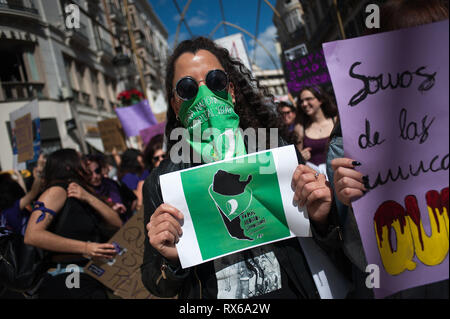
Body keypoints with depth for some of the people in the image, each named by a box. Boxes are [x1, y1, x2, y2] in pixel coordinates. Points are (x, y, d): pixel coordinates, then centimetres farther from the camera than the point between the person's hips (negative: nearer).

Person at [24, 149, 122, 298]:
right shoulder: (58, 190, -6)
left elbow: (117, 223, 7)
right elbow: (32, 235, -18)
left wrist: (88, 197, -5)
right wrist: (84, 248, -21)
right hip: (65, 282, -7)